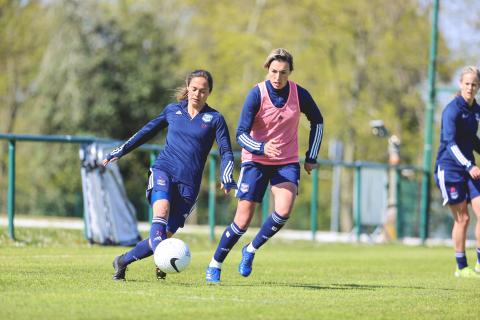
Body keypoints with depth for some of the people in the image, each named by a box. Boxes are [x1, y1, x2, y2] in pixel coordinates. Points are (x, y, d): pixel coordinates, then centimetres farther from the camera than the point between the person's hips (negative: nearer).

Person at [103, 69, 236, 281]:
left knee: (166, 235, -5)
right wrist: (120, 151, 24)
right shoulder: (172, 110, 12)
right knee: (161, 210, -31)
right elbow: (147, 131, 23)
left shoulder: (214, 119, 5)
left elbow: (226, 152, 2)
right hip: (164, 170, 0)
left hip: (189, 183, 0)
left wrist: (227, 179, -15)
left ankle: (123, 261, 14)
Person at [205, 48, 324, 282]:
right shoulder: (257, 94, -16)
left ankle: (251, 250, 2)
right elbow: (241, 134, -18)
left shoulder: (299, 94, -8)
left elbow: (317, 122, 11)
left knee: (284, 211, -23)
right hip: (256, 161, -2)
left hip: (287, 162, 2)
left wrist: (311, 157, 9)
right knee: (242, 222, -5)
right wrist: (262, 148, -36)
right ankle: (214, 265, 17)